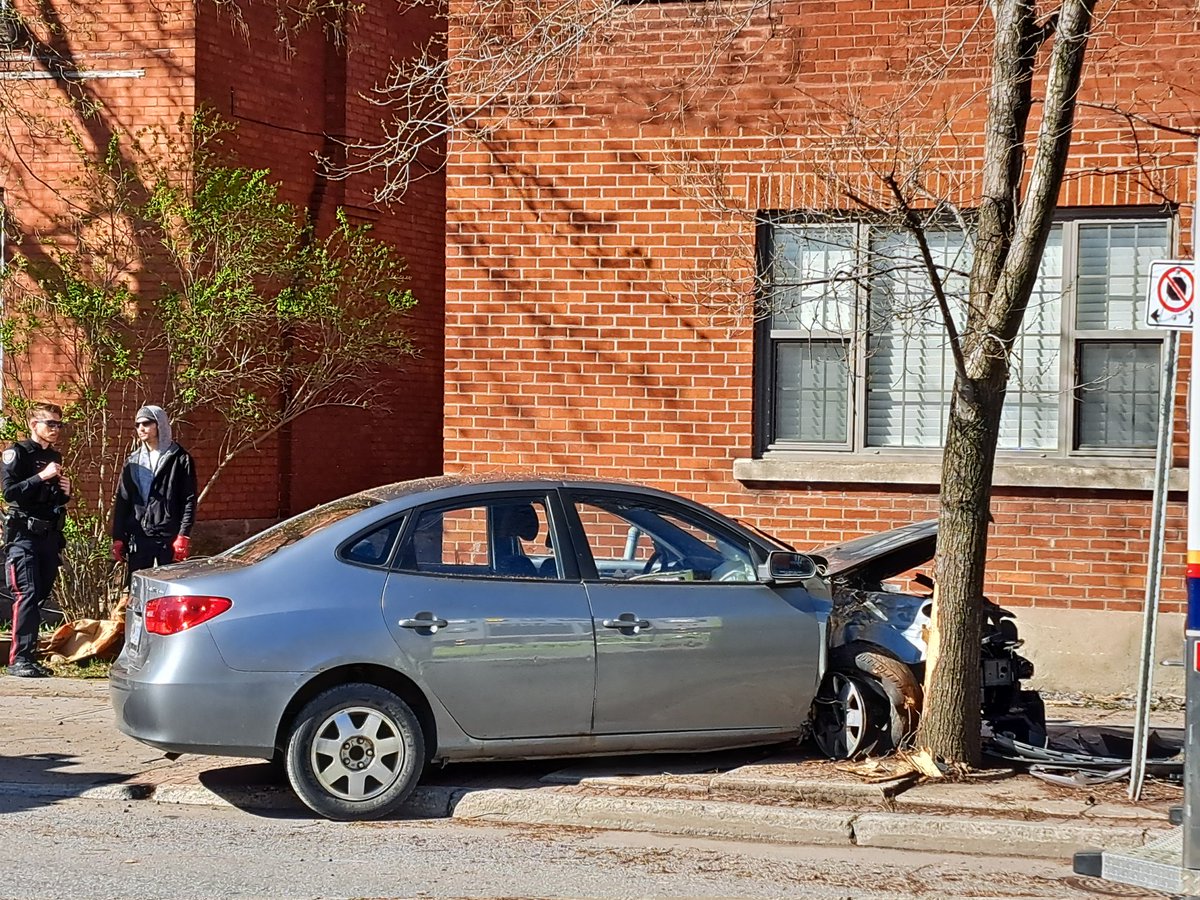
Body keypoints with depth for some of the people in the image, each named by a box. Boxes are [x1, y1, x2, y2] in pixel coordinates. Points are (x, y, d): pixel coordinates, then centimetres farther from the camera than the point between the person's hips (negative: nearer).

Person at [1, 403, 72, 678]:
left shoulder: (55, 457, 18)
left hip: (49, 536, 7)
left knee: (41, 595, 5)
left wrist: (65, 492, 6)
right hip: (23, 535, -7)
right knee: (27, 595, -15)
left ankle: (29, 656, 11)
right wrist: (41, 476, -20)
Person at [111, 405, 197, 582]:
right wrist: (118, 538, 5)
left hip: (169, 538, -3)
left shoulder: (180, 459, 1)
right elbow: (122, 501, 12)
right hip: (138, 538, 4)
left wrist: (183, 536, -12)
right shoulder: (133, 461, 13)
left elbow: (189, 500, -4)